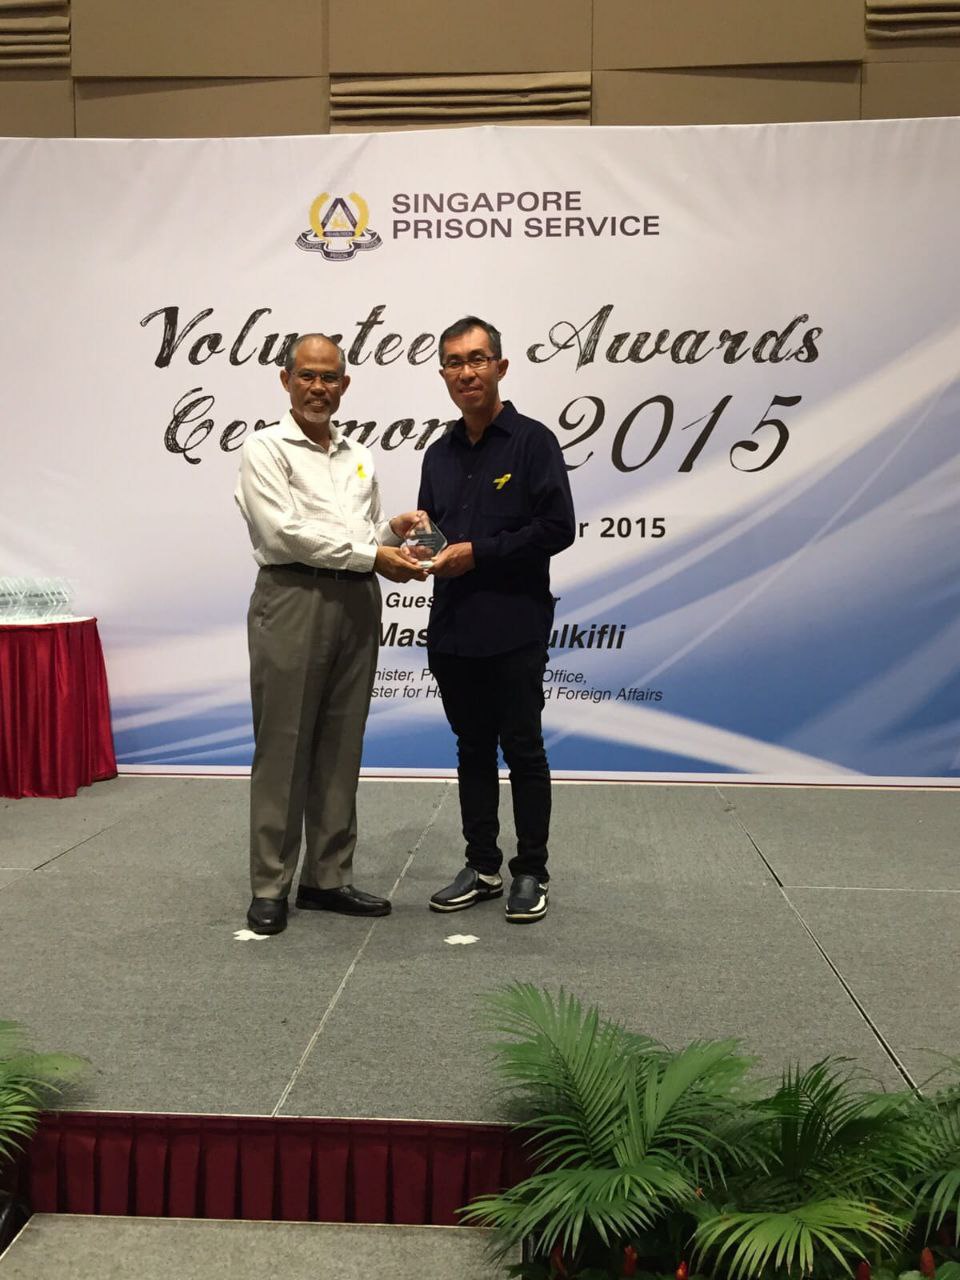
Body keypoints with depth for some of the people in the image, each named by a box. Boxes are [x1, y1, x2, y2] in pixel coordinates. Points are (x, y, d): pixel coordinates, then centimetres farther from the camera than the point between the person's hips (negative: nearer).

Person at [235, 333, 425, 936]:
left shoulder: (359, 456, 19)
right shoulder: (266, 448, 0)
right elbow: (286, 532, -12)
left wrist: (395, 532, -1)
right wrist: (372, 555, -15)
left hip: (357, 605, 6)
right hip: (293, 600, -6)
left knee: (341, 749, 8)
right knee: (283, 749, -2)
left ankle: (328, 878, 17)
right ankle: (271, 887, 8)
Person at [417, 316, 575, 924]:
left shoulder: (532, 441, -5)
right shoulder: (440, 453, 14)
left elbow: (557, 527, -13)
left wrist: (478, 552, -15)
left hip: (514, 630, -6)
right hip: (452, 630, 6)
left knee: (523, 752, 2)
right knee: (472, 752, 13)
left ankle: (532, 873, 14)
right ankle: (483, 867, 24)